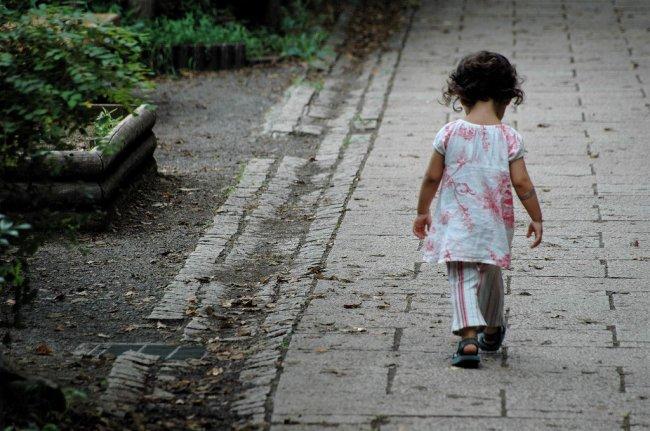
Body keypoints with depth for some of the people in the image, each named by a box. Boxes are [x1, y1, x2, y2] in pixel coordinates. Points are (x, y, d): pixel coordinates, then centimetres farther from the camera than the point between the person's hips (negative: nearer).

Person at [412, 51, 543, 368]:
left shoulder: (449, 134, -7)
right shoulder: (510, 138, -7)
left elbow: (432, 178, -1)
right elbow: (521, 183, -6)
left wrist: (422, 212, 13)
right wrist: (536, 219, 6)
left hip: (456, 223, -2)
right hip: (495, 223, 2)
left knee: (462, 280, -4)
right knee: (491, 276, 22)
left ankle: (469, 335, -25)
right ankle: (491, 332, 41)